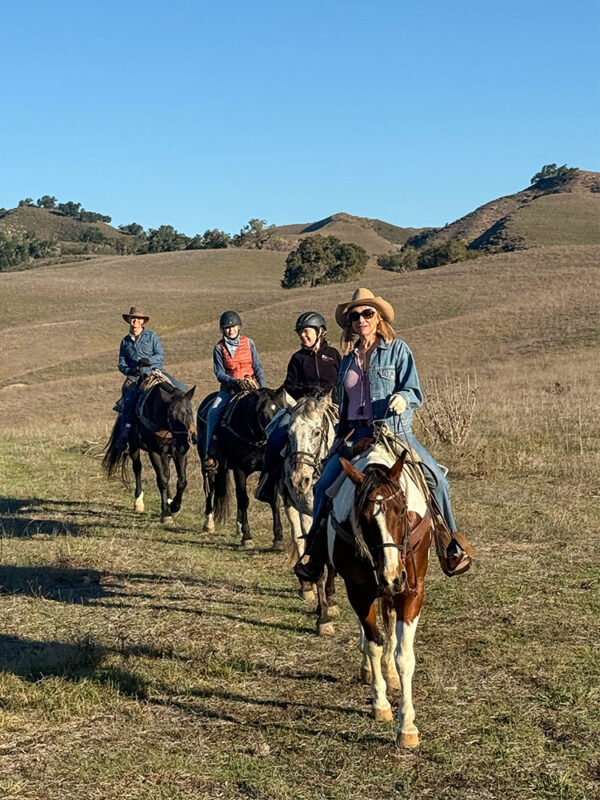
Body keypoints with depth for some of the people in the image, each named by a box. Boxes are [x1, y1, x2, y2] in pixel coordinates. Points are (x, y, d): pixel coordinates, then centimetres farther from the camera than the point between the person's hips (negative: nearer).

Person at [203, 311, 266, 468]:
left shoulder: (248, 343, 4)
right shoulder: (219, 348, 1)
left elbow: (257, 367, 5)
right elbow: (220, 374, -3)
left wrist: (263, 389, -6)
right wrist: (236, 382, -20)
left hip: (250, 386, 0)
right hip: (229, 388, 0)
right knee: (212, 412, -20)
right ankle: (210, 453, -14)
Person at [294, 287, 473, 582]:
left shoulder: (398, 350, 2)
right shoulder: (348, 359, 15)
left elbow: (415, 392, -5)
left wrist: (403, 399, -27)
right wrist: (340, 439, 18)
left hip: (395, 431, -4)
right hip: (355, 434, 4)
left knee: (435, 479, -21)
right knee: (324, 486, -9)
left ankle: (452, 546, -4)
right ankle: (314, 554, 5)